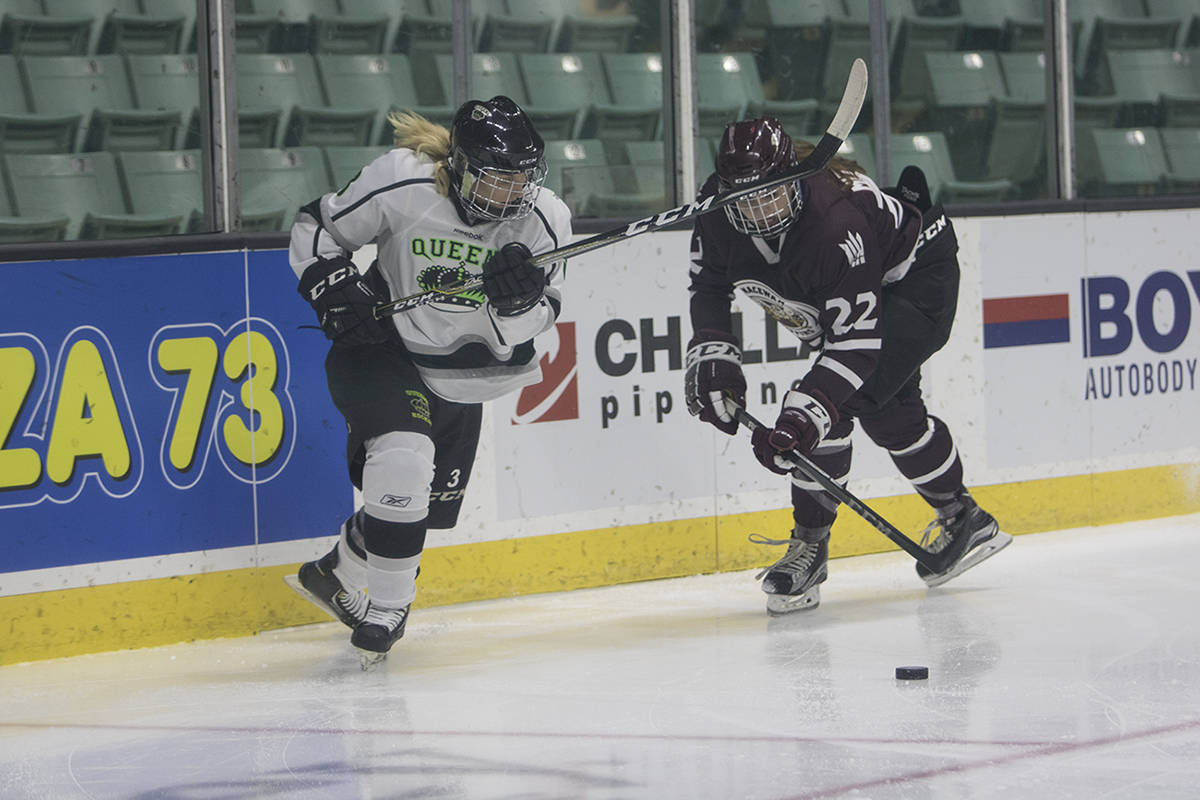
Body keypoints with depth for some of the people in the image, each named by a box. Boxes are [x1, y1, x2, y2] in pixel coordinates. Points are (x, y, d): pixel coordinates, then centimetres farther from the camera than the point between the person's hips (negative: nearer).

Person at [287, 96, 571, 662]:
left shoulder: (543, 220, -15)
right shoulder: (400, 185, -23)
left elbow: (530, 327, -14)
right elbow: (316, 227, -9)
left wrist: (521, 295, -36)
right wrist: (334, 289, -24)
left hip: (460, 370, 5)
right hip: (381, 346, -5)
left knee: (430, 503, 13)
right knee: (405, 459, -28)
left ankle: (335, 575, 41)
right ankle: (387, 609, -12)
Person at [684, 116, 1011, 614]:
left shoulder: (836, 225, -41)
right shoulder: (718, 210, -20)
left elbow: (855, 340, -40)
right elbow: (708, 284, 0)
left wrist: (800, 417, -47)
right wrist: (712, 356, -15)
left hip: (917, 280, -9)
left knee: (837, 401, -22)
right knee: (889, 411, 16)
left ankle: (810, 543, -11)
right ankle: (963, 520, 34)